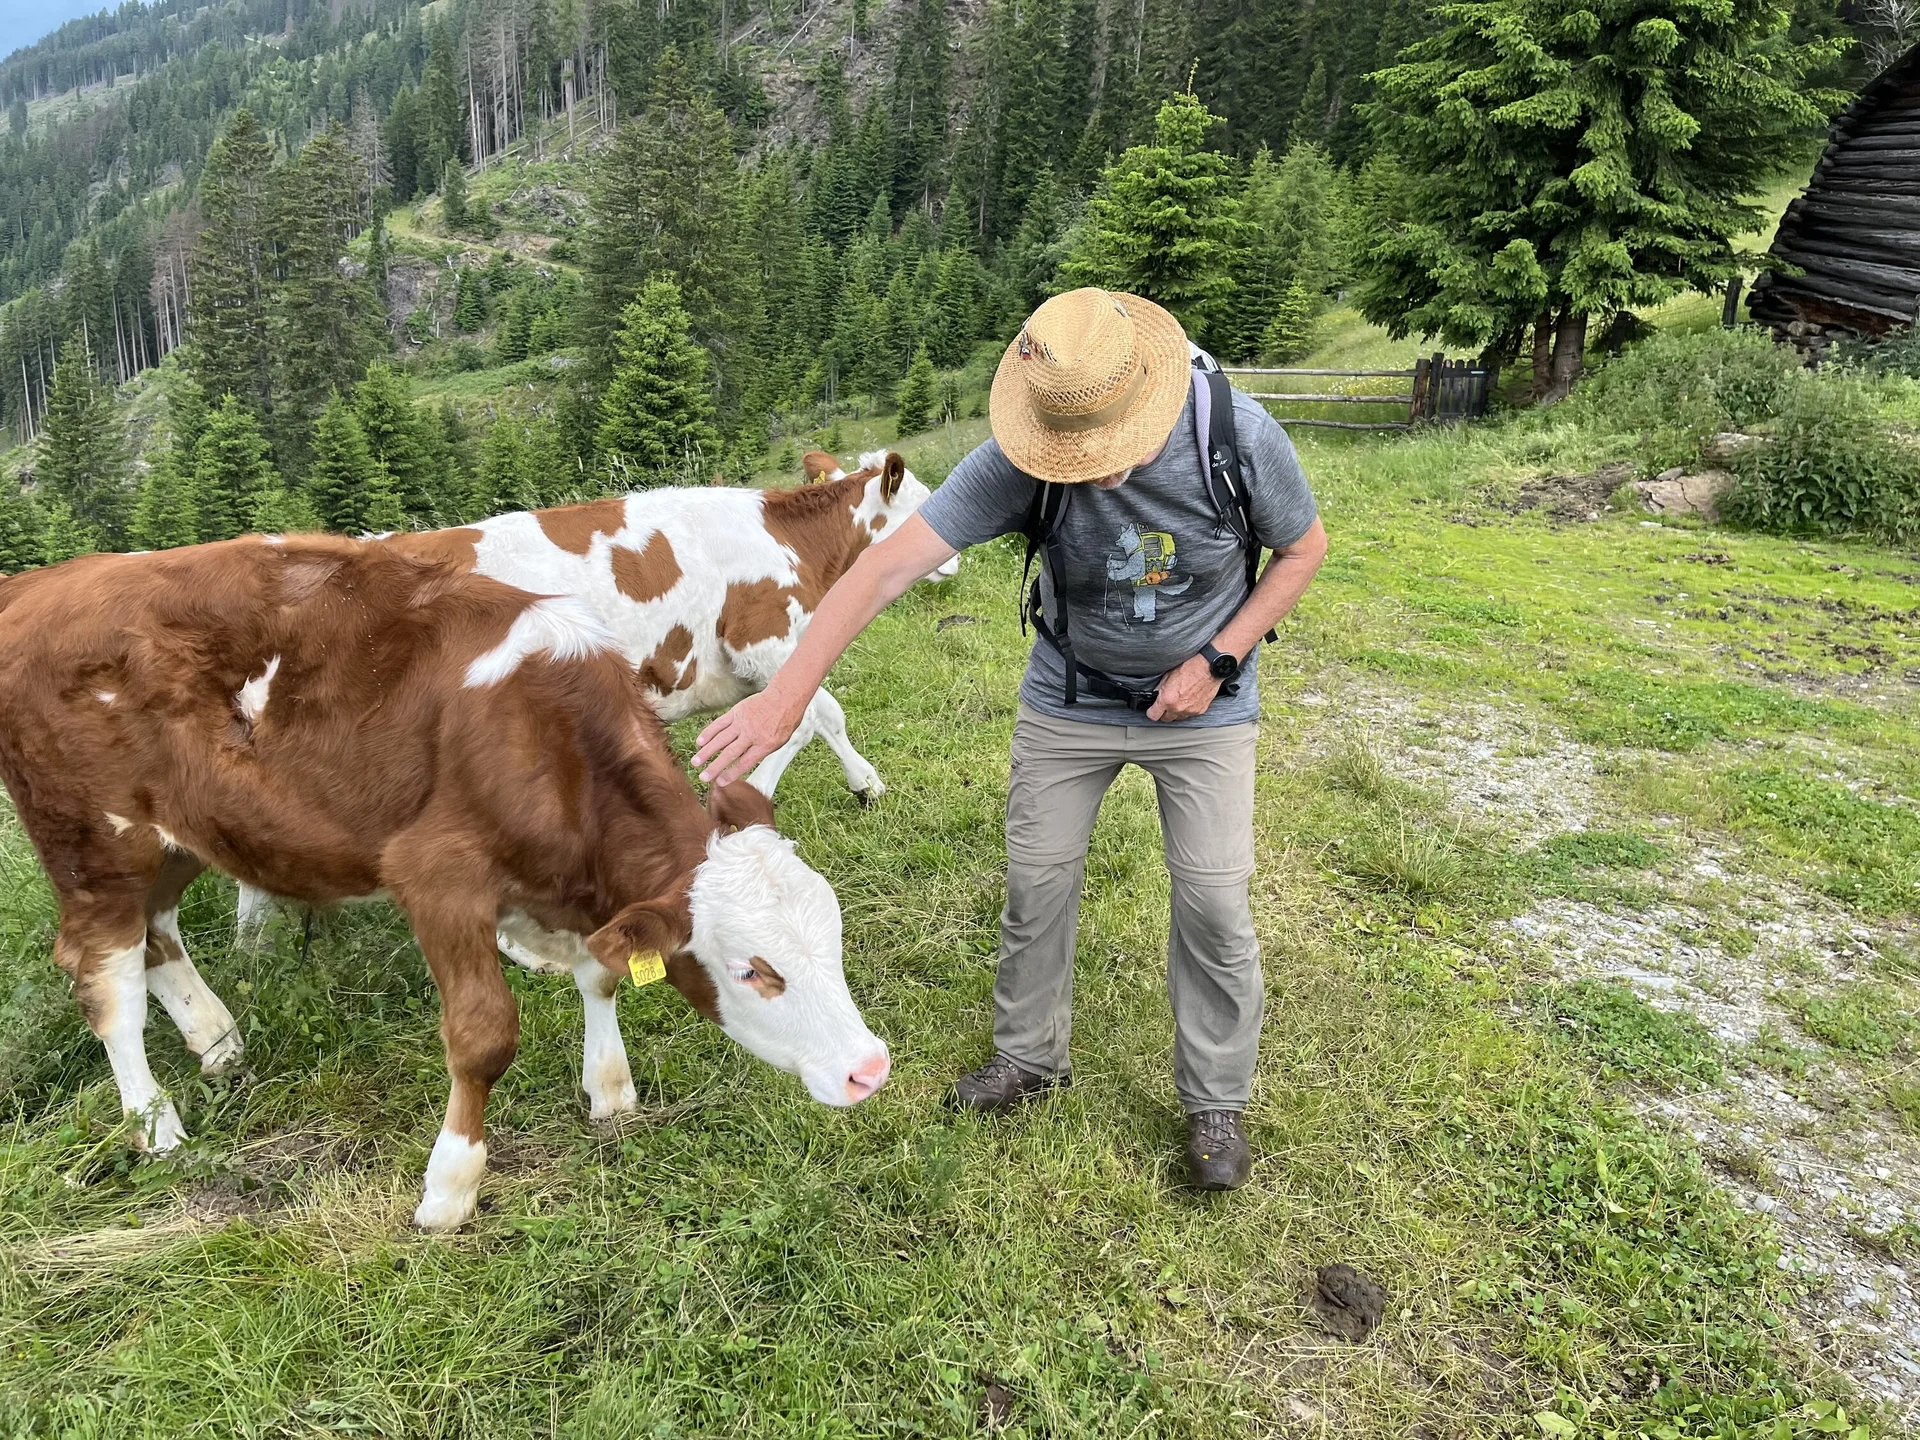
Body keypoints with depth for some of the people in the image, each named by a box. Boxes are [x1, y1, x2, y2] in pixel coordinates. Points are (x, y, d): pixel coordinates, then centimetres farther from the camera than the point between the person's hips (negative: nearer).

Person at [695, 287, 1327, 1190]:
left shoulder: (1242, 438, -26)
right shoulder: (1022, 461, -28)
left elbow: (1303, 549, -7)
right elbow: (889, 564, -33)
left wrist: (1217, 661, -17)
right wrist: (787, 692, -41)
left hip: (1203, 707, 0)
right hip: (1068, 700, 1)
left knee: (1215, 905, -1)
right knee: (1037, 885, 8)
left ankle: (1215, 1105, 22)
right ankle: (1029, 1059, 34)